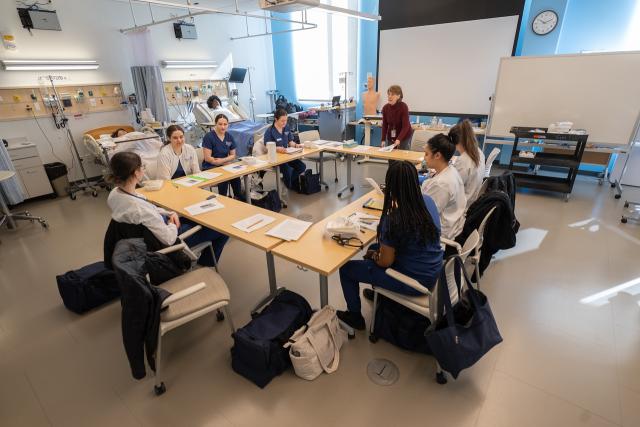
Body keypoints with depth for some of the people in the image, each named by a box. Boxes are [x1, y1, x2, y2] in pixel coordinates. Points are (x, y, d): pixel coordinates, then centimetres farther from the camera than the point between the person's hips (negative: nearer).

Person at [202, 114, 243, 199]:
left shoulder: (229, 137, 8)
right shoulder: (208, 137, -8)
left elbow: (233, 155, 11)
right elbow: (208, 158, -12)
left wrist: (222, 160, -9)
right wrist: (225, 162, -9)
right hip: (210, 168, -4)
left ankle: (239, 199, -15)